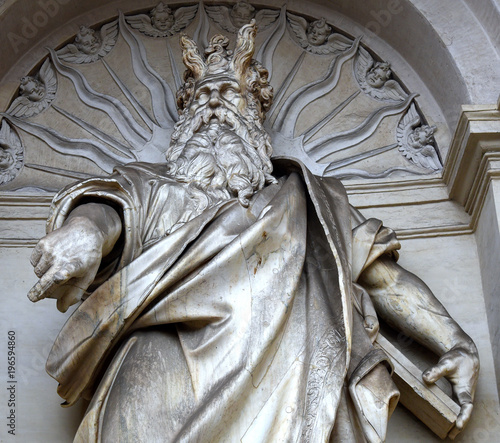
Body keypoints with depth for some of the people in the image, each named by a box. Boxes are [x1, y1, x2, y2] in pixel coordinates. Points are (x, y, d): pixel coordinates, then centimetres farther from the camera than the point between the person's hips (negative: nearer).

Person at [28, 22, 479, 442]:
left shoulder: (310, 200, 33)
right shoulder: (151, 189, 31)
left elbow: (382, 273, 26)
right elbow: (109, 205, 8)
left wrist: (454, 341, 13)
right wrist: (85, 232, -19)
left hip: (289, 369, 2)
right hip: (172, 359, -1)